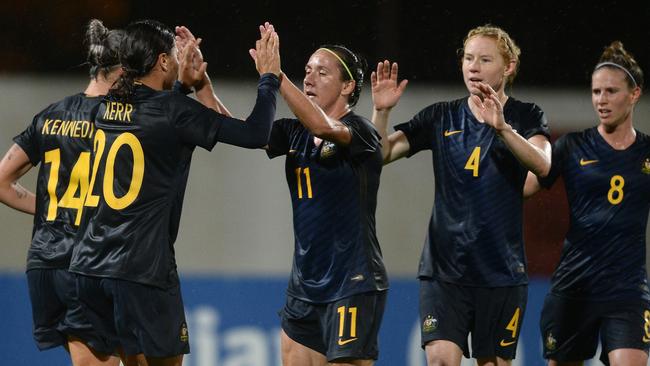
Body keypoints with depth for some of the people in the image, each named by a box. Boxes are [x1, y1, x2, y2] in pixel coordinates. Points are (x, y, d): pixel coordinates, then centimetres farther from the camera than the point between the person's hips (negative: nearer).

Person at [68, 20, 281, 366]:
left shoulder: (108, 107, 11)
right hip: (142, 270, -7)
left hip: (90, 264, 7)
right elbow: (255, 134, -8)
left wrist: (183, 84, 36)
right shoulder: (173, 110, -10)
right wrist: (268, 77, 6)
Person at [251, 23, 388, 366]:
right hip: (305, 284, 7)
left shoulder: (360, 131, -11)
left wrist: (275, 75, -36)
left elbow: (323, 126, -31)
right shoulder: (294, 132, 9)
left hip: (353, 285, -7)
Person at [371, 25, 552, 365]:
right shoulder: (441, 117, 8)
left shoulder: (525, 117, 1)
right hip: (444, 268, 1)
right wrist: (381, 111, -14)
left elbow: (541, 164, -18)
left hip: (501, 270, -1)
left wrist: (501, 127, -33)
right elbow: (381, 153, 3)